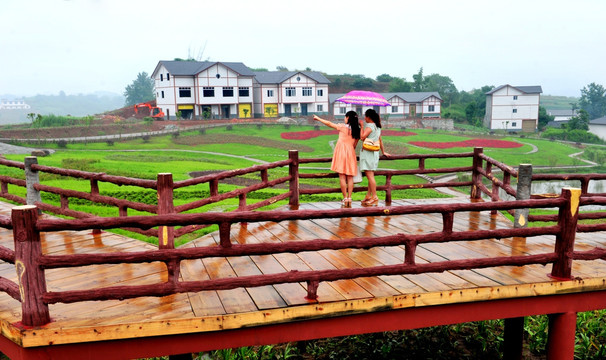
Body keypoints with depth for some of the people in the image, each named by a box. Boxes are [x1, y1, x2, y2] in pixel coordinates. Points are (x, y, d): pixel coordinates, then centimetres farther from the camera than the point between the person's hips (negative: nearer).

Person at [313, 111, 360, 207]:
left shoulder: (342, 127, -4)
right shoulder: (357, 130, 7)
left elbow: (329, 124, 4)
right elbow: (354, 145, 12)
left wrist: (318, 118, 16)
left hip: (341, 151, -4)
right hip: (351, 152, 4)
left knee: (342, 176, -1)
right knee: (350, 177, 6)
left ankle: (345, 198, -2)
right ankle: (349, 198, 3)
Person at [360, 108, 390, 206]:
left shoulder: (369, 126, -11)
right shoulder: (377, 127, 16)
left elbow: (362, 137, -21)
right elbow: (380, 140, 24)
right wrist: (383, 152, 33)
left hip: (368, 152, -9)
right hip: (375, 153, 9)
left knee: (370, 175, -8)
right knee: (370, 176, 12)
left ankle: (374, 197, -8)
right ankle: (368, 196, 17)